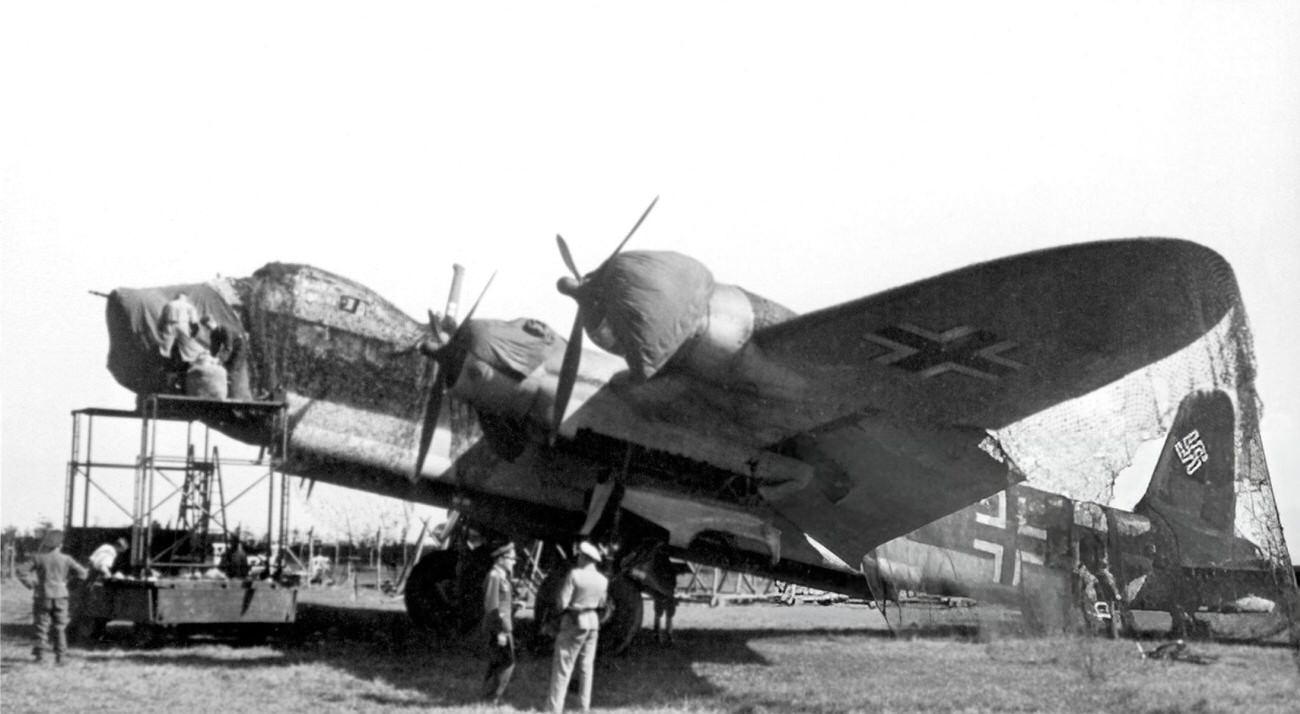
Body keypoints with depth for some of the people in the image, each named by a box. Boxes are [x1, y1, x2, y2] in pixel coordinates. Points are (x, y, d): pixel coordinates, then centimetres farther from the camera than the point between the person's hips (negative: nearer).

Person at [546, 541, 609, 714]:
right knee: (586, 666, 12)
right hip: (593, 622, 5)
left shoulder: (575, 574, -15)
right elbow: (601, 604, 10)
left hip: (574, 622, -5)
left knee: (562, 666, -2)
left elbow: (562, 603, -16)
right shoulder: (603, 580, 2)